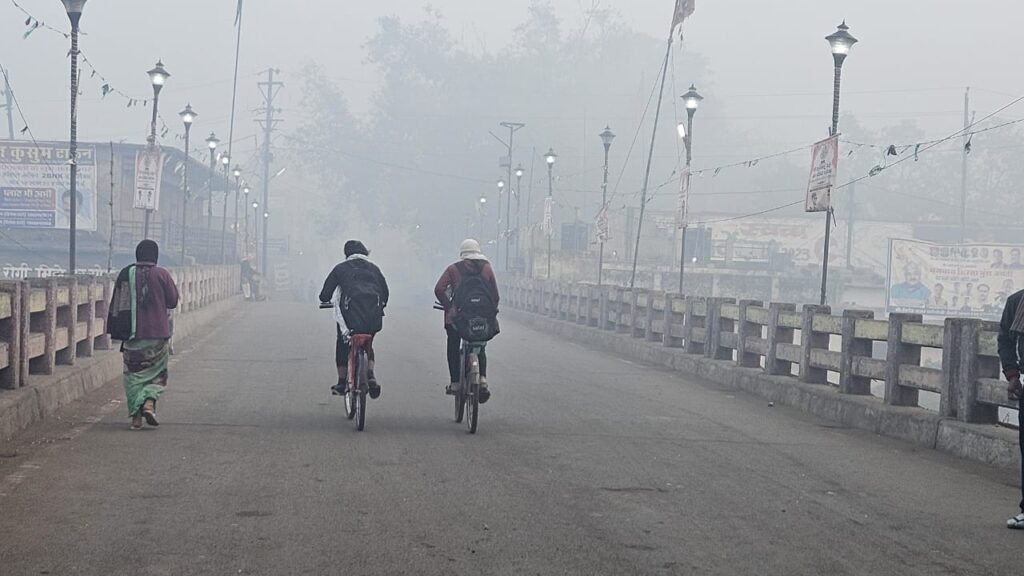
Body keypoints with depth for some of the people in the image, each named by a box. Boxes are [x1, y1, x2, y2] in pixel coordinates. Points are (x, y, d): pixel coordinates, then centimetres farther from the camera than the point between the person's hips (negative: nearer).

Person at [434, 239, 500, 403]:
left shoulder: (454, 269, 4)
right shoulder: (487, 268, 9)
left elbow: (439, 289, -8)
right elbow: (495, 294, 4)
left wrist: (448, 307, -1)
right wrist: (491, 312, 13)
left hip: (458, 315, -2)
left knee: (453, 348, 17)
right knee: (480, 349, 19)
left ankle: (454, 383, 10)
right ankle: (482, 379, -4)